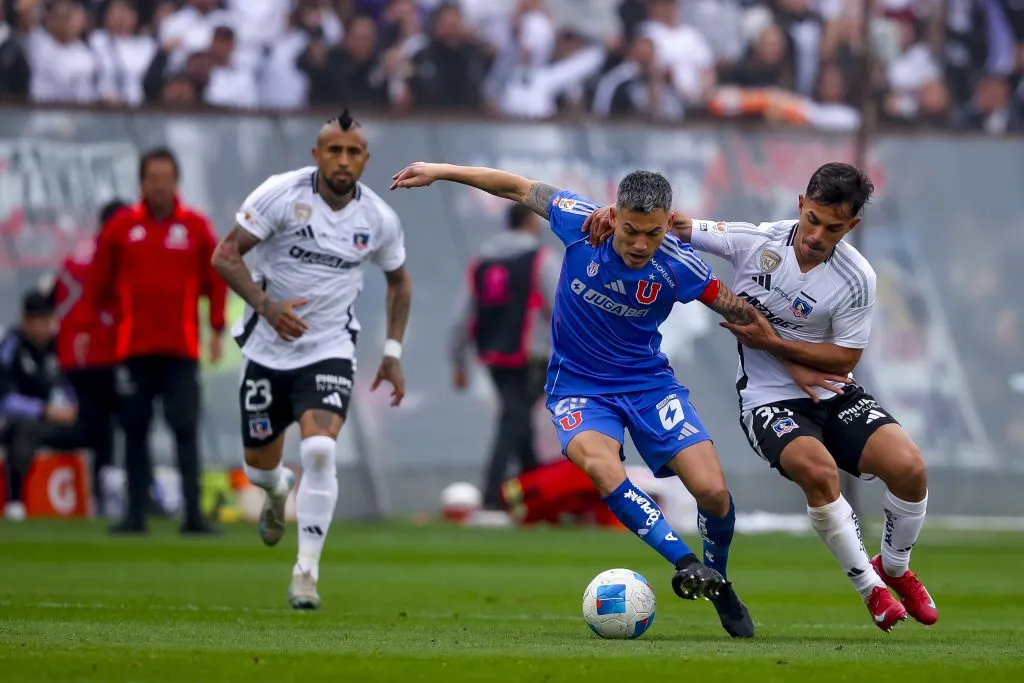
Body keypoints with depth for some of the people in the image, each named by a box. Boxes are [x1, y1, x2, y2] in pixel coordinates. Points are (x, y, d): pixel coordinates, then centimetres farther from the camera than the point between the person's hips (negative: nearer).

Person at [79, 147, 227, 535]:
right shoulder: (121, 227, 4)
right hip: (133, 347, 1)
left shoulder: (196, 227, 3)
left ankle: (193, 513, -8)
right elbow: (98, 281, 7)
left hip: (181, 349, -1)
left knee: (186, 430, -6)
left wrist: (217, 330, 1)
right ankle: (135, 513, 7)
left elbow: (216, 280, 5)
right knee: (135, 430, 3)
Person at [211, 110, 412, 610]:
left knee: (320, 450, -24)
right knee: (259, 468, 11)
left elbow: (399, 280, 14)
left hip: (329, 350, 0)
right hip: (267, 349, 0)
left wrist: (393, 352, 8)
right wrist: (266, 304, -27)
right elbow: (225, 255, -13)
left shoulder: (379, 219, -4)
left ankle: (306, 571, -16)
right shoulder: (281, 194, -14)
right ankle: (278, 493, 51)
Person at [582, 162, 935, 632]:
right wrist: (620, 211, -22)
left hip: (834, 397, 2)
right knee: (819, 470, -32)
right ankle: (870, 589, -11)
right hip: (769, 400, -2)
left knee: (908, 467, -20)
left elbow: (844, 358, -7)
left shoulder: (857, 278, -10)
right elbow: (676, 226, -4)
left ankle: (895, 569, 12)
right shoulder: (756, 241, -10)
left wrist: (773, 342, -17)